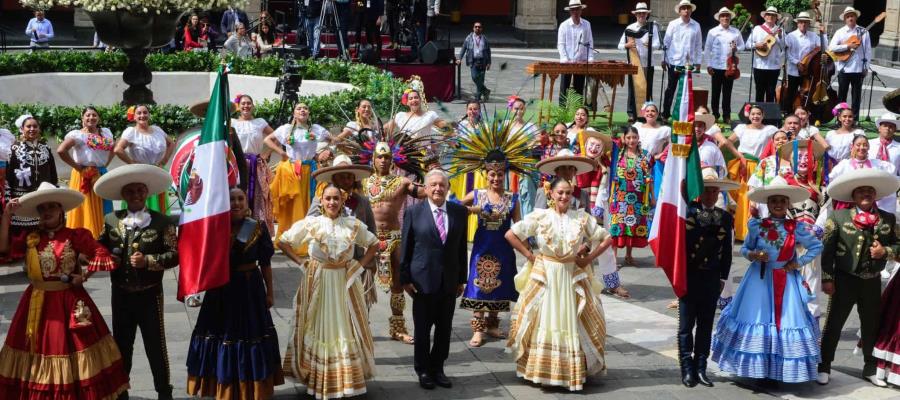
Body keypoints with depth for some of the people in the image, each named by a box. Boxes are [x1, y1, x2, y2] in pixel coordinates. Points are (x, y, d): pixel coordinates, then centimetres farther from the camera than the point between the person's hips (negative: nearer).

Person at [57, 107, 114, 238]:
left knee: (102, 212, 9)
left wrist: (106, 163, 9)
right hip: (84, 177, -6)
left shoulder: (106, 132, 10)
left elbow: (114, 148, 25)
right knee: (86, 213, -4)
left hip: (101, 176, 6)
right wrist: (77, 167, -15)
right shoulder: (77, 134, -8)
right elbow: (60, 151, -19)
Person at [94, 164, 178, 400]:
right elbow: (99, 248, 13)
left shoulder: (161, 222, -8)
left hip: (149, 294, -3)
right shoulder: (111, 220, 2)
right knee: (121, 345, 16)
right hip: (120, 294, 3)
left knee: (155, 345, 5)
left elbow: (174, 255, -11)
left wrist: (148, 261, -23)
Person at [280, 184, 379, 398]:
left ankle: (348, 378, 16)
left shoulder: (353, 225, 0)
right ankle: (316, 379, 14)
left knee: (346, 327, 6)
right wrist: (301, 263, -4)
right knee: (318, 328, 6)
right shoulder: (310, 223, -4)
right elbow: (283, 242, 2)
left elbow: (373, 244, 12)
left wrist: (360, 266, 0)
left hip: (345, 282, 1)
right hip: (318, 282, -1)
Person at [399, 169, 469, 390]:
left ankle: (437, 368, 23)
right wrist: (405, 279, -4)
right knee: (422, 328, 7)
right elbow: (406, 248, -2)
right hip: (423, 279, -2)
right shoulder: (413, 212, -4)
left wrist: (461, 279, 6)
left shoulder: (460, 212, 3)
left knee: (444, 328, 9)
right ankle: (423, 370, 21)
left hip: (450, 281, 3)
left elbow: (462, 247, 6)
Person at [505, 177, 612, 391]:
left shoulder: (582, 218, -1)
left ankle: (576, 370, 16)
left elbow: (607, 239, 5)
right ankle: (541, 369, 14)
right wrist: (529, 255, -4)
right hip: (544, 276, -1)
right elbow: (510, 234, -1)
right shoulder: (540, 216, -3)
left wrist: (589, 258, -2)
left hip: (573, 277, 1)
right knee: (544, 324, 3)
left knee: (572, 324, 4)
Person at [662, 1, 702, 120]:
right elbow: (666, 42, 2)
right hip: (674, 62, -1)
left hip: (689, 63, 2)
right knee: (670, 89, 6)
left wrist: (698, 62, 6)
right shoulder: (673, 24, 0)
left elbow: (698, 45, 8)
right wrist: (664, 59, -1)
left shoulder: (696, 26, 5)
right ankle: (665, 114, 12)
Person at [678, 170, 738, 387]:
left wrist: (722, 277, 4)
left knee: (705, 326, 8)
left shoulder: (725, 217, 4)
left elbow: (727, 251, 7)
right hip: (689, 276, -3)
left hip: (712, 278, 3)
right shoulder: (687, 212, -7)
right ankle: (688, 370, 8)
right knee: (686, 325, 3)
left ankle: (700, 369, 15)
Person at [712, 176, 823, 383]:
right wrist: (753, 255, -12)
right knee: (756, 318, 1)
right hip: (759, 279, 0)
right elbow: (744, 249, 9)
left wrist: (799, 262, -3)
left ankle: (782, 371, 8)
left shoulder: (797, 228, -2)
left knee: (786, 319, 0)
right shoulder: (757, 226, -1)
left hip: (785, 281, 0)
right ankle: (756, 369, 12)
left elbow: (817, 246, 7)